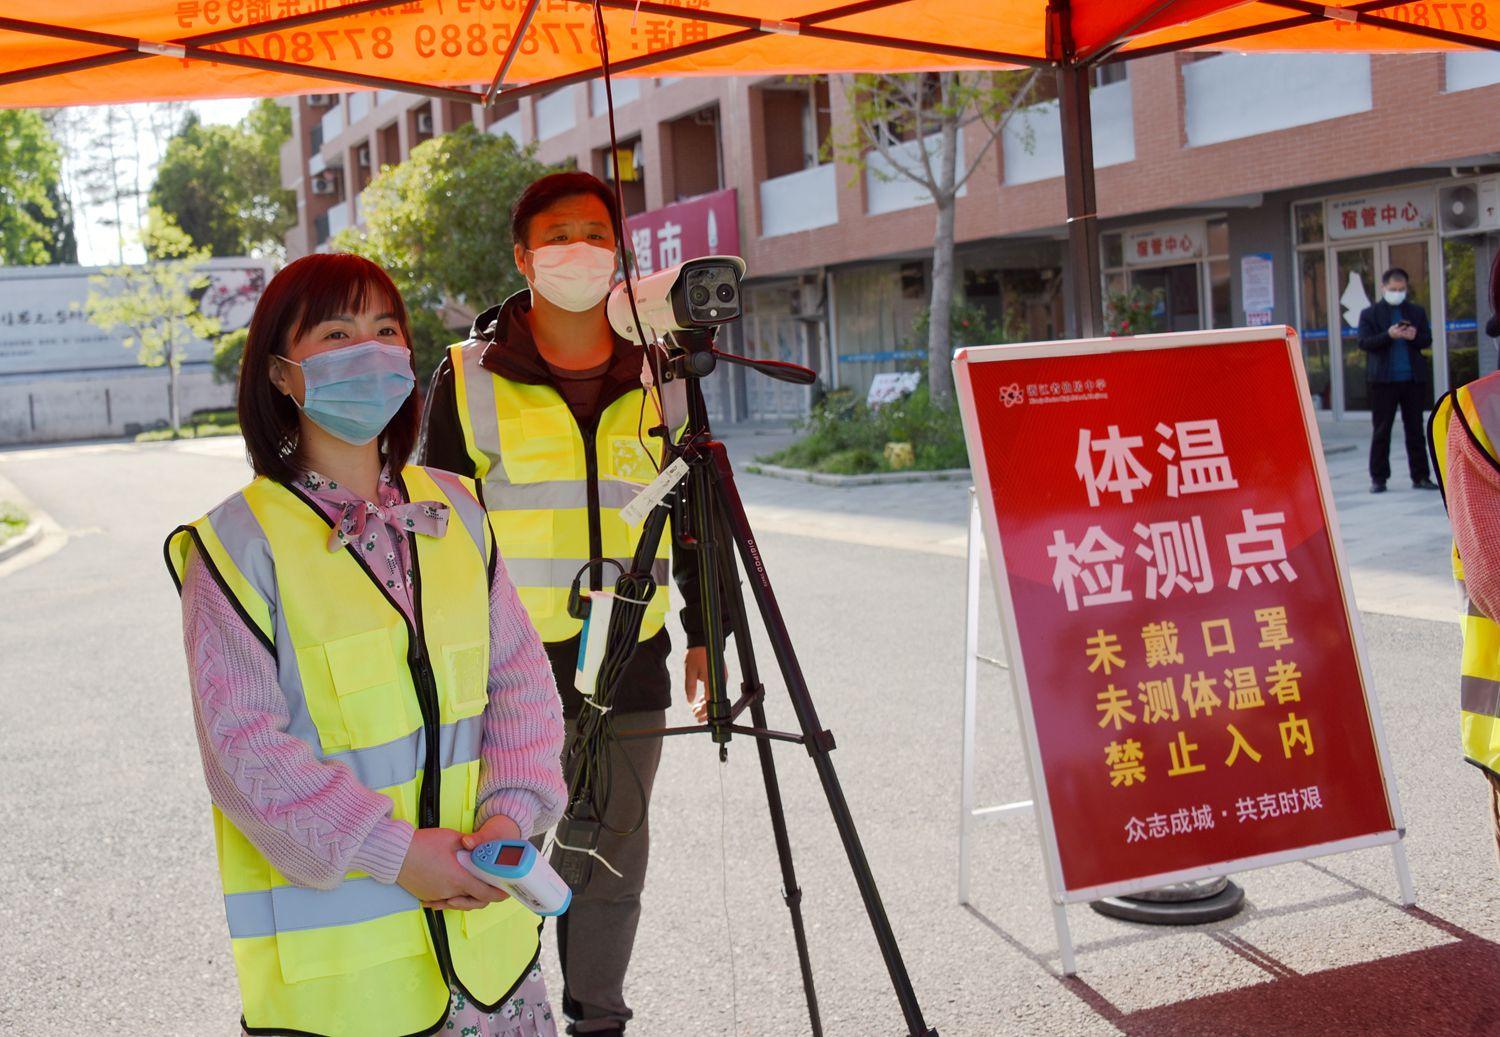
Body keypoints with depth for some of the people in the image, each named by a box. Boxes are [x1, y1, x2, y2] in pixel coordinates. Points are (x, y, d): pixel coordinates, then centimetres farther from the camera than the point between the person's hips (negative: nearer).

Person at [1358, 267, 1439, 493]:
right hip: (1384, 380, -3)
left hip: (1414, 379, 3)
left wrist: (1414, 337, -14)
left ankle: (1420, 476, 11)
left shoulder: (1417, 312, 13)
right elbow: (1364, 343, -6)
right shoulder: (1370, 314, 5)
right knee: (1381, 431, 1)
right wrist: (1389, 335, -20)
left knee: (1416, 430, 6)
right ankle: (1378, 478, 6)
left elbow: (1427, 340, 8)